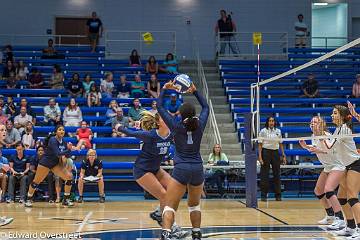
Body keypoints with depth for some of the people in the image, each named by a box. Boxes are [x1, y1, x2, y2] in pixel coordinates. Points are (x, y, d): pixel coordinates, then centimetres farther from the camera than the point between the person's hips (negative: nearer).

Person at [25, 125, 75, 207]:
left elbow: (66, 155, 5)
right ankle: (28, 200, 18)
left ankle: (66, 200, -1)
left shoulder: (63, 141, 1)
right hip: (45, 163, -7)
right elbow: (57, 153, -31)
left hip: (55, 163, 7)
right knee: (36, 182, -1)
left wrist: (69, 148, -14)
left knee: (69, 176, -8)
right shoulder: (53, 140, -21)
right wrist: (68, 150, -33)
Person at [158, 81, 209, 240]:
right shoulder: (200, 125, 2)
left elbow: (160, 107, 5)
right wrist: (195, 91, 24)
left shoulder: (176, 126, -4)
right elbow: (206, 107, 22)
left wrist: (164, 89, 15)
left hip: (181, 169, -4)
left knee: (170, 205, -8)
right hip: (197, 169, 4)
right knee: (194, 204, 24)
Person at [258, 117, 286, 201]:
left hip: (275, 153, 3)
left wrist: (283, 155, 6)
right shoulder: (263, 131, -1)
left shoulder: (278, 131, 8)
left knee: (277, 174, 3)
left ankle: (278, 195, 9)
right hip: (266, 152, -3)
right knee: (264, 175, -3)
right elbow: (260, 145, -2)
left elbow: (280, 144, 12)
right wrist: (260, 157, -10)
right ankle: (264, 196, 3)